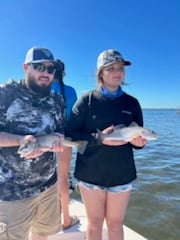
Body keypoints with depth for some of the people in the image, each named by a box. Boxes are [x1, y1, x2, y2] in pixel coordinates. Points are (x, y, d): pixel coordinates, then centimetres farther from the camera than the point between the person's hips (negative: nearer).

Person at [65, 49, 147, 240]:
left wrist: (137, 142, -16)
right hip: (90, 174, -1)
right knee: (95, 223, 15)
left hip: (121, 175, 2)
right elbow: (70, 133, -10)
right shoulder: (87, 99, -6)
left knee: (115, 223, 16)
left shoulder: (132, 103, 2)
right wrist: (99, 138, -23)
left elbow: (139, 138, 7)